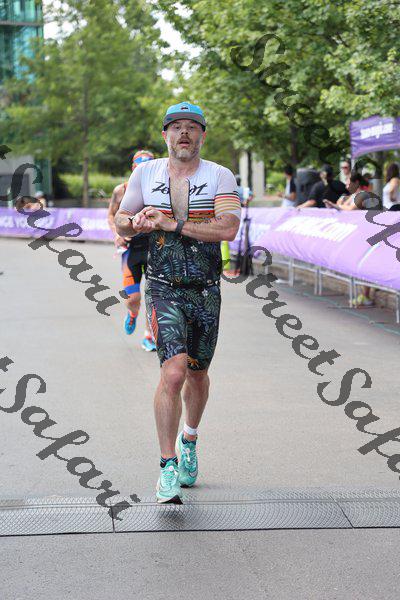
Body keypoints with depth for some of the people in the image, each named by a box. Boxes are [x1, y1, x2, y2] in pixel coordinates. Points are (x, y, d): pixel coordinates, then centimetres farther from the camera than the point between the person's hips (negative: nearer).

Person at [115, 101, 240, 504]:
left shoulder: (220, 177, -3)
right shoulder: (146, 173, 4)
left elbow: (228, 229, -17)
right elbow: (121, 222, 13)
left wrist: (171, 224, -21)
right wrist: (137, 222, -11)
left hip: (206, 291, 1)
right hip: (164, 289, -1)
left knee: (197, 374, 16)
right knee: (173, 372, -19)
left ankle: (189, 440, 44)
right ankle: (168, 468, -11)